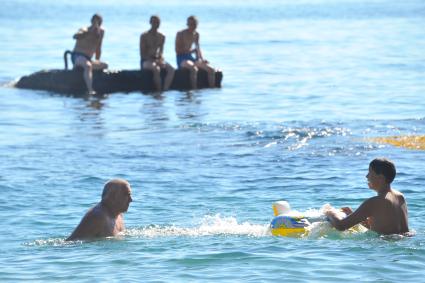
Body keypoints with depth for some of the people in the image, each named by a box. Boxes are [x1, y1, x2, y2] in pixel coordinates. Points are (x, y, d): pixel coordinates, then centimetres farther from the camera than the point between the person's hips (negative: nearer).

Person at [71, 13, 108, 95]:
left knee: (105, 66, -7)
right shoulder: (84, 30, -9)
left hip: (87, 59, 8)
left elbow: (98, 48, 18)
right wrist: (90, 32, -39)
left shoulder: (101, 31, 10)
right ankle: (90, 90, -51)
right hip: (77, 56, -8)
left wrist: (97, 63, 14)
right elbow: (75, 36, -32)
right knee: (88, 66, -36)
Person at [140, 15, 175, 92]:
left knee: (171, 69, -23)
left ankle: (165, 89, -34)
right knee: (156, 69, -38)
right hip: (146, 61, -5)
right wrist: (154, 61, -22)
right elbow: (143, 54, -10)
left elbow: (161, 52, 11)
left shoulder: (161, 37, 11)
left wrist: (161, 60, -12)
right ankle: (159, 91, -32)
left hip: (157, 60, 5)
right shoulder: (144, 36, -6)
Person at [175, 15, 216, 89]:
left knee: (211, 70, -11)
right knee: (194, 69, -40)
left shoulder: (196, 35, 12)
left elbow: (198, 49, 19)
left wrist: (202, 59, 1)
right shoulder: (180, 34, -7)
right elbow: (177, 50, -12)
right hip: (182, 59, -7)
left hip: (191, 58, 7)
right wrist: (191, 50, -16)